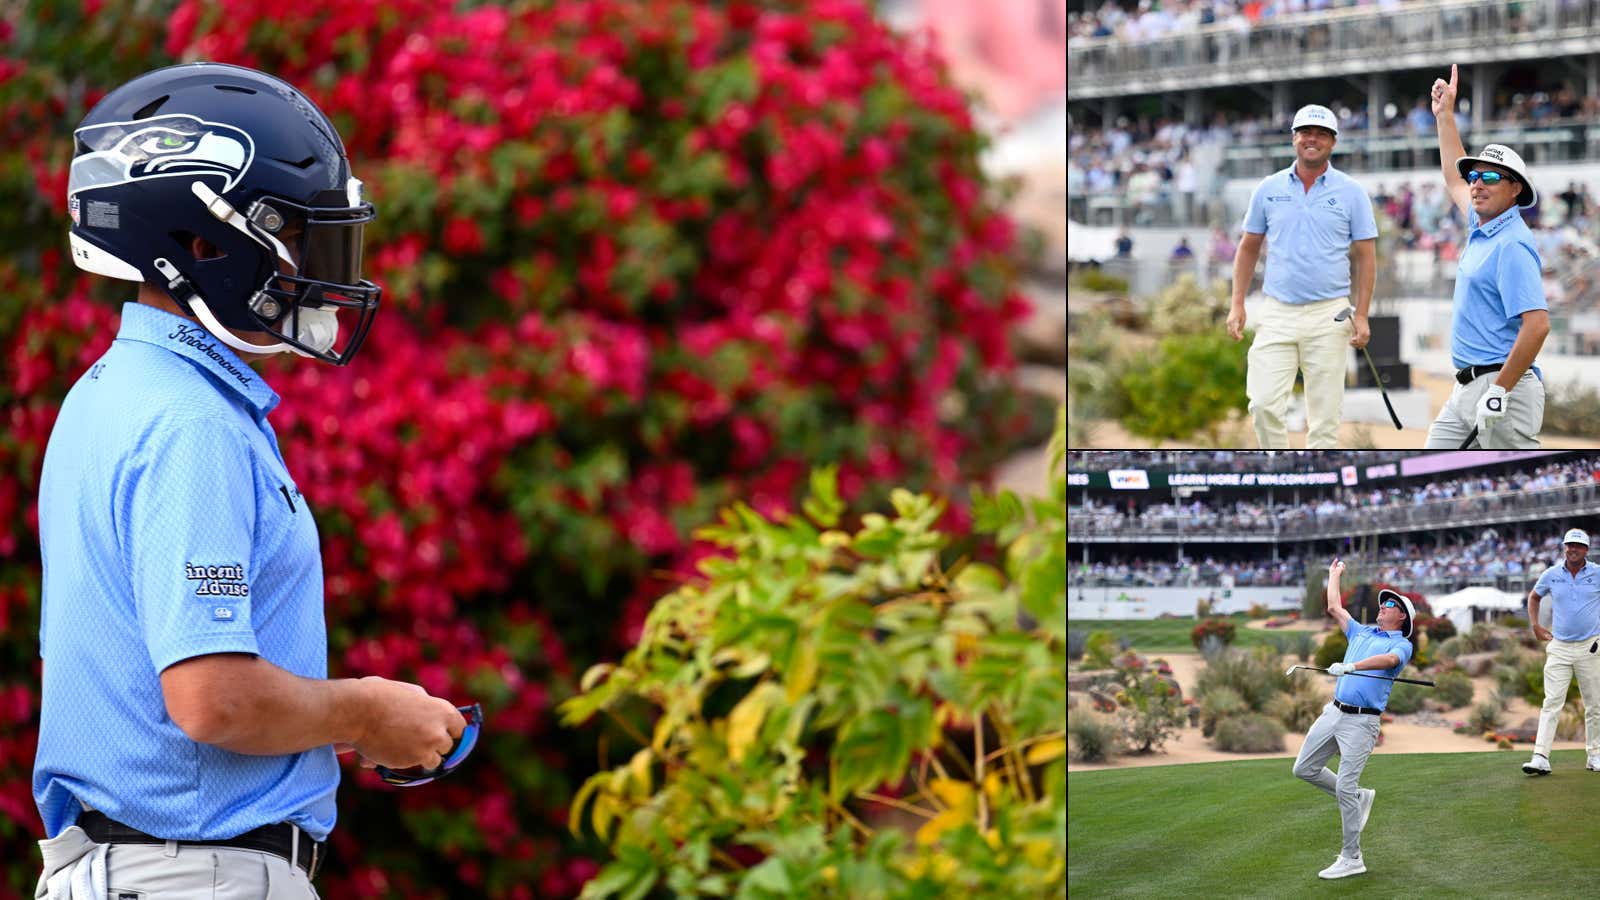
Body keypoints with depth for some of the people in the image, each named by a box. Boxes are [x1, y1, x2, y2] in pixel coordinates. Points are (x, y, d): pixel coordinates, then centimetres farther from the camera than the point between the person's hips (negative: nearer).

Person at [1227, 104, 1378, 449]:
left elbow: (1366, 256, 3)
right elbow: (1249, 248, 14)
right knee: (1264, 403, -8)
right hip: (1277, 313, 1)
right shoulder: (1268, 189, 8)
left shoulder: (1351, 192, 3)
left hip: (1329, 316, -1)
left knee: (1325, 411, 1)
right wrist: (1237, 304, 6)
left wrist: (1361, 315, -5)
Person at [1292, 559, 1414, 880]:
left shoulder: (1401, 644, 0)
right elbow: (1334, 608, 30)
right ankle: (1360, 798, 26)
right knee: (1304, 769, 9)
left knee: (1345, 787, -12)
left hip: (1362, 720, -7)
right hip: (1334, 711, 7)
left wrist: (1351, 666, -36)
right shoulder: (1361, 633, 21)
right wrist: (1335, 575, 40)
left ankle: (1351, 858, -3)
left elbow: (1388, 660, -22)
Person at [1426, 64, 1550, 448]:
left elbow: (1537, 324, -23)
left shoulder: (1512, 245, -14)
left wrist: (1499, 392, -24)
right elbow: (1454, 180, 36)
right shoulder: (1480, 228, 14)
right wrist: (1444, 115, 36)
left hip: (1505, 387, -10)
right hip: (1466, 388, 10)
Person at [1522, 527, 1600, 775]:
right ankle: (1541, 758, -16)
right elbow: (1534, 597, 23)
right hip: (1559, 648, 0)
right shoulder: (1551, 575, 4)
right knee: (1552, 702, -9)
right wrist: (1535, 625, 11)